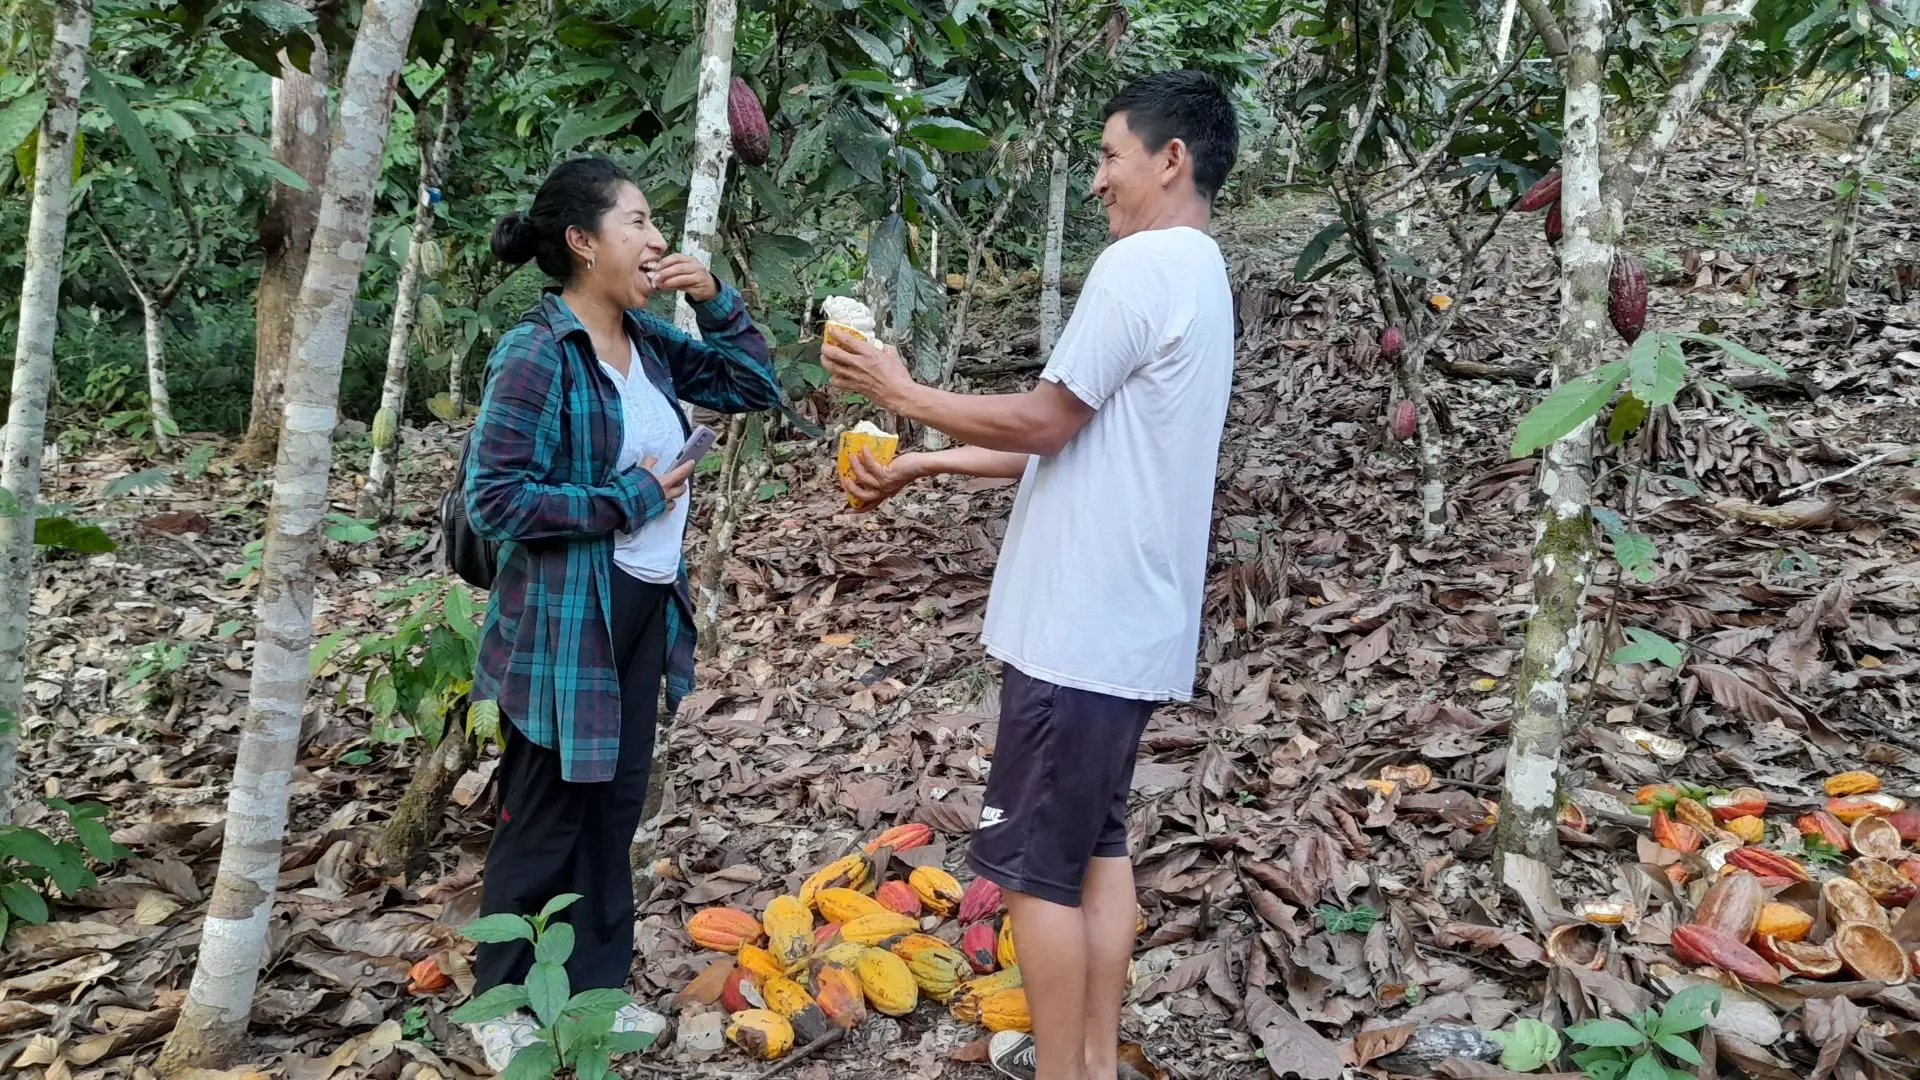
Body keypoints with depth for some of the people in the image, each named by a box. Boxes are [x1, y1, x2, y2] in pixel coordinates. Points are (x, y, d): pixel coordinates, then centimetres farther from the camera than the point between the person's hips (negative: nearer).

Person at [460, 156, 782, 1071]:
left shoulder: (650, 342, 6)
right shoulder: (535, 355, -17)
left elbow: (756, 387, 12)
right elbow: (494, 497, -21)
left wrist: (717, 301, -1)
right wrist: (627, 499, -18)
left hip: (644, 611, 8)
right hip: (562, 621, -8)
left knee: (615, 807, 16)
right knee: (546, 820, 6)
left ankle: (593, 988, 32)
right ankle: (502, 1003, 26)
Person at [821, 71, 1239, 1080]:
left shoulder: (1140, 264, -16)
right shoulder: (1197, 273, 16)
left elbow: (1042, 424, -14)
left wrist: (901, 393, -1)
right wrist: (923, 464, 12)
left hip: (1080, 627, -10)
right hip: (1129, 623, 10)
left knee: (1035, 865, 1)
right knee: (1096, 846, 18)